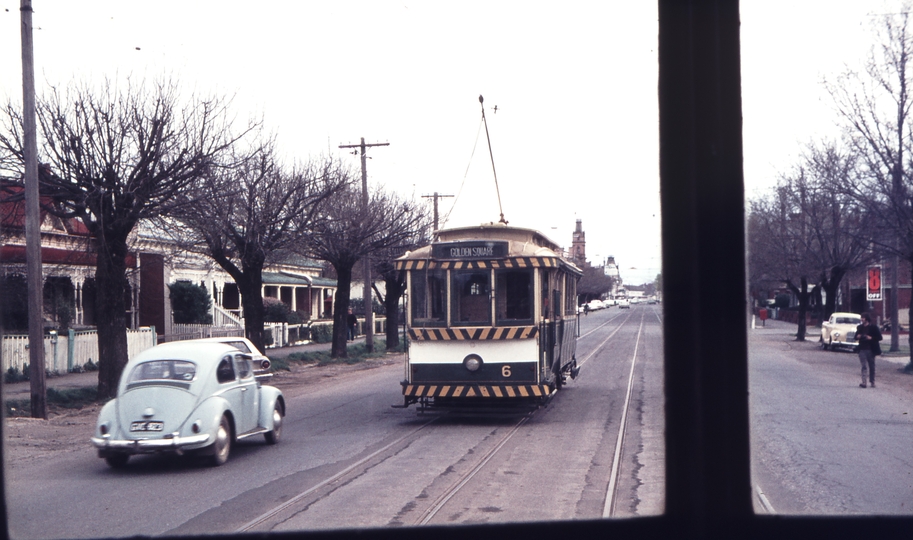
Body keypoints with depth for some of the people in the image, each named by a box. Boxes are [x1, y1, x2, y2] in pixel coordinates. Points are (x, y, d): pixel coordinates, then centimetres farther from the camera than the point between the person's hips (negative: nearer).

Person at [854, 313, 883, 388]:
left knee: (872, 366, 7)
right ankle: (863, 382, -13)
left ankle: (872, 381, 18)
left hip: (871, 350, -2)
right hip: (862, 350, 2)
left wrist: (871, 338, -17)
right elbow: (856, 337, 21)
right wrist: (857, 337, -3)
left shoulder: (873, 327, -1)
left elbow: (879, 337, -3)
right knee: (864, 366, -6)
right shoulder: (860, 327, 11)